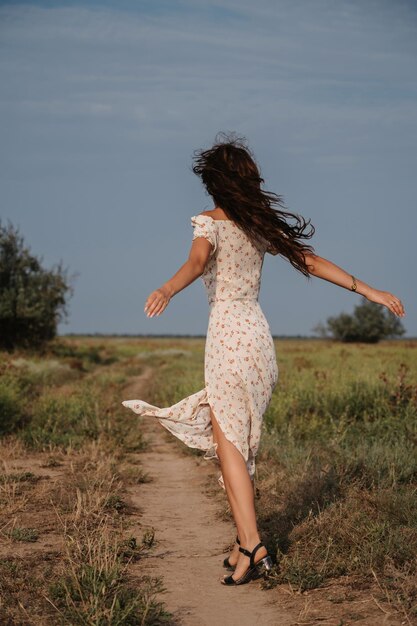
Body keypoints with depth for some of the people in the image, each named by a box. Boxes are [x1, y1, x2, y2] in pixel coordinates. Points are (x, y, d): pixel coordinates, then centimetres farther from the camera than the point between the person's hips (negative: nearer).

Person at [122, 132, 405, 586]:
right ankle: (246, 540, 16)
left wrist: (167, 289, -44)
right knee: (238, 439, 14)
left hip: (228, 332, -6)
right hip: (257, 329, 6)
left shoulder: (208, 223, -5)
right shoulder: (262, 224, 12)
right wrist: (368, 290, 19)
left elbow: (197, 261, -26)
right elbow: (311, 262, 13)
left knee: (228, 442, -4)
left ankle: (252, 546, -11)